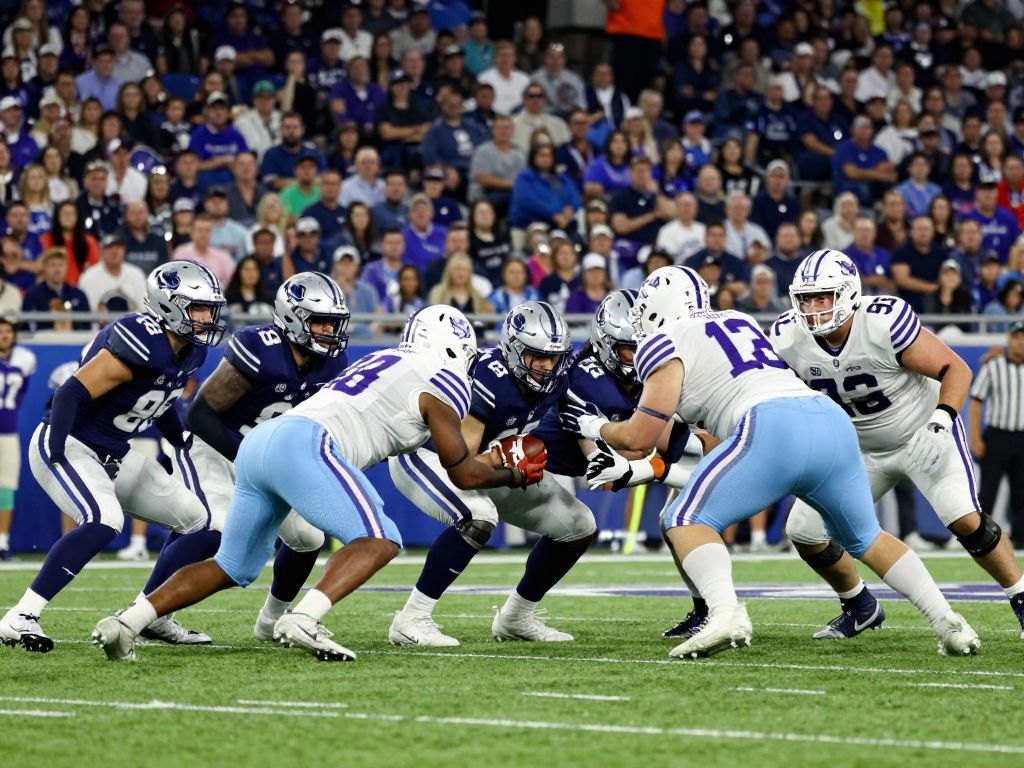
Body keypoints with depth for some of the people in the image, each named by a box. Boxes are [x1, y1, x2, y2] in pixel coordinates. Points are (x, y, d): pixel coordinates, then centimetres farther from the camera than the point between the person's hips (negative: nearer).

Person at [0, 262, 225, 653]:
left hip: (113, 456, 10)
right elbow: (73, 393, -28)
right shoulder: (142, 345, -26)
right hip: (67, 446, -10)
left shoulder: (189, 352, 2)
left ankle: (149, 614, 16)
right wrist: (56, 456, -31)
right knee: (104, 521, -33)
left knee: (197, 520, 8)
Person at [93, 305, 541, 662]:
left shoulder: (382, 362, 30)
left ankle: (127, 622, 3)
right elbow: (463, 474, 11)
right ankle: (302, 620, -30)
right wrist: (514, 477, 31)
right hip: (301, 445, -8)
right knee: (380, 540, -9)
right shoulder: (442, 383, 7)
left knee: (233, 568, 16)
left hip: (258, 441, 8)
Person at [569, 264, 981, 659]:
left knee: (684, 521, -1)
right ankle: (947, 621, 14)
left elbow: (640, 437, 7)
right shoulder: (737, 322, 30)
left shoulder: (666, 344, 8)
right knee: (865, 537, 24)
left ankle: (725, 614, -26)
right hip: (832, 421, 7)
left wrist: (596, 427, 26)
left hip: (774, 429, -7)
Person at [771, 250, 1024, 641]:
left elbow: (956, 369, -22)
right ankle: (861, 608, 22)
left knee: (966, 519, -24)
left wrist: (942, 419, -35)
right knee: (805, 531, -1)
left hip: (923, 433, -5)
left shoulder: (885, 323, -31)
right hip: (861, 447, 5)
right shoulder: (789, 339, -17)